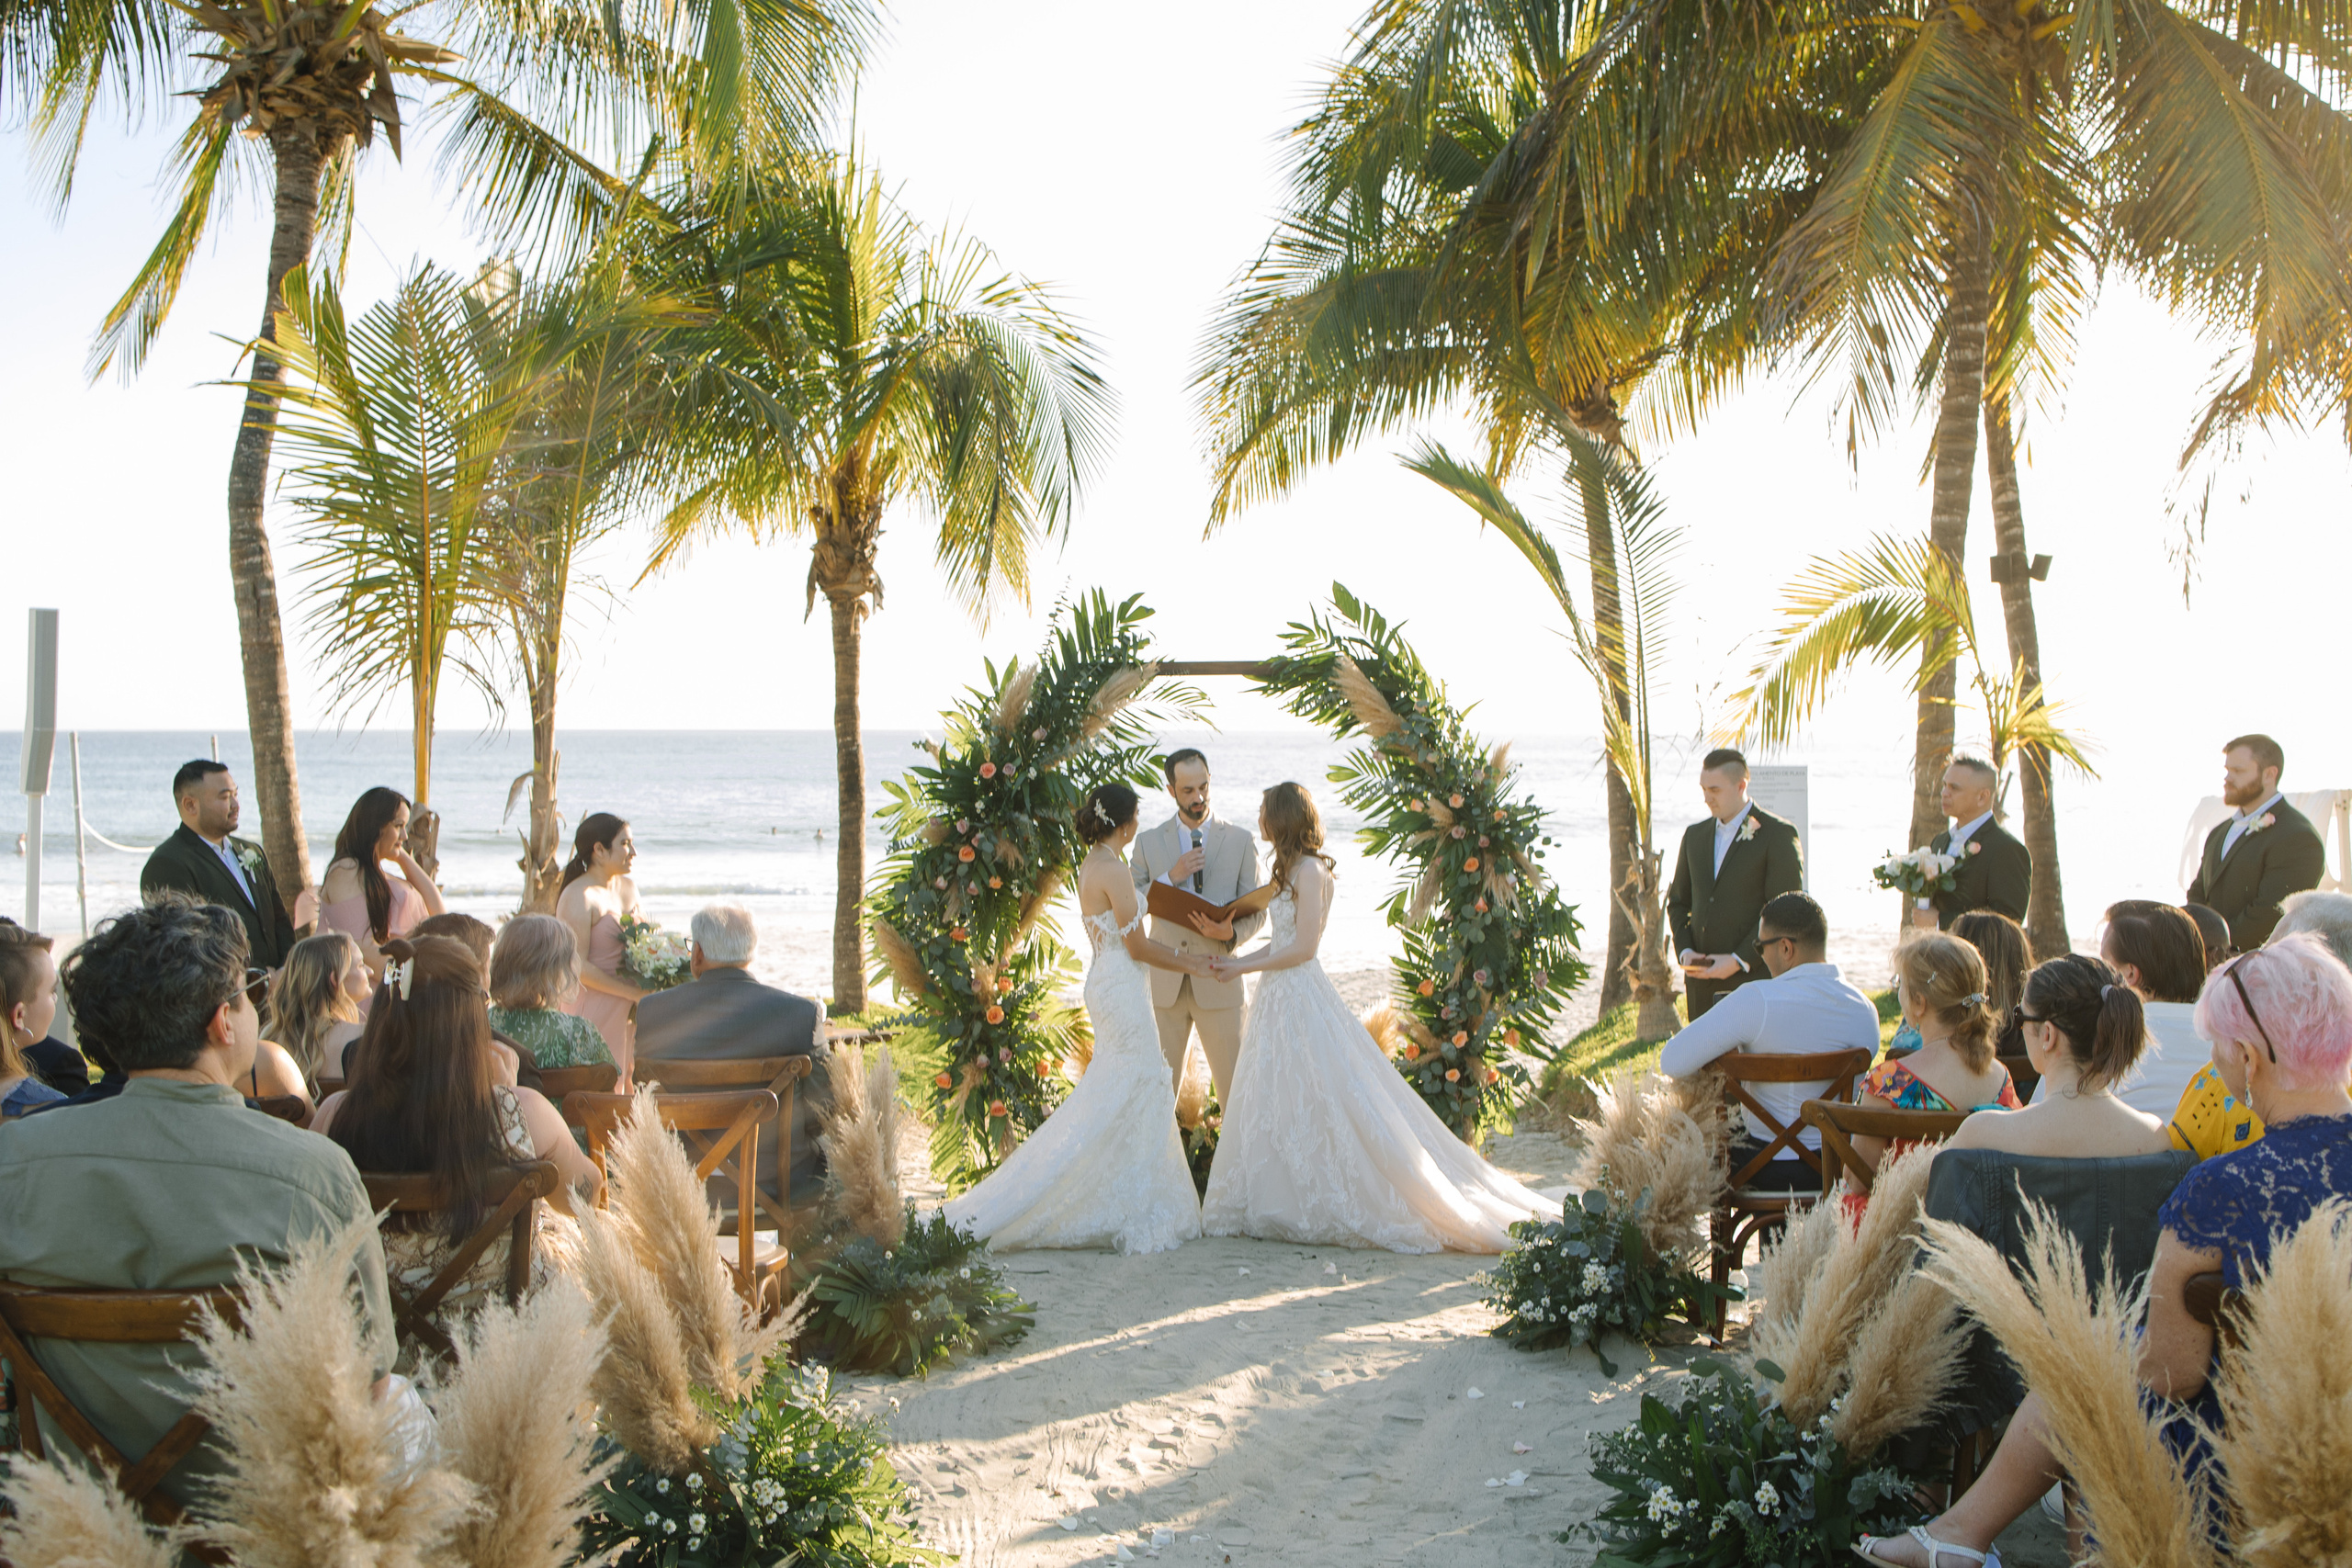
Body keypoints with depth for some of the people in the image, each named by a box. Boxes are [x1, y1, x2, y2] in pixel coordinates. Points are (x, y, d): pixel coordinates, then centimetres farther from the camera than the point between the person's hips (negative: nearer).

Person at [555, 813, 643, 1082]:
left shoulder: (628, 889, 13)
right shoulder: (579, 896, -13)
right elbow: (577, 967, -18)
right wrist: (633, 992, -17)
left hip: (628, 1009, 8)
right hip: (594, 1009, -8)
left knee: (630, 1091, 7)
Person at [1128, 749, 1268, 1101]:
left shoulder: (1241, 841, 5)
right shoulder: (1148, 843, 8)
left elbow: (1257, 911, 5)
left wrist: (1231, 933, -17)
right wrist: (1170, 878, -10)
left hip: (1217, 979, -1)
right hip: (1164, 982, 1)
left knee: (1235, 1086, 0)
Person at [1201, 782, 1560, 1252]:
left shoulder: (1309, 871, -14)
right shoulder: (1291, 869, 14)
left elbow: (1303, 947, -17)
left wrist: (1244, 968, -12)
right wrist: (1234, 962, 10)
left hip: (1301, 999, -10)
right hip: (1280, 999, 10)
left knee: (1318, 1103, -6)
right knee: (1273, 1107, 10)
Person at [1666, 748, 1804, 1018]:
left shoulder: (1778, 834, -4)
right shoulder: (1695, 835, 15)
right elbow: (1678, 902, 21)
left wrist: (1739, 961, -15)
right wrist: (1685, 951, 2)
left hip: (1754, 977, -5)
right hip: (1702, 983, 5)